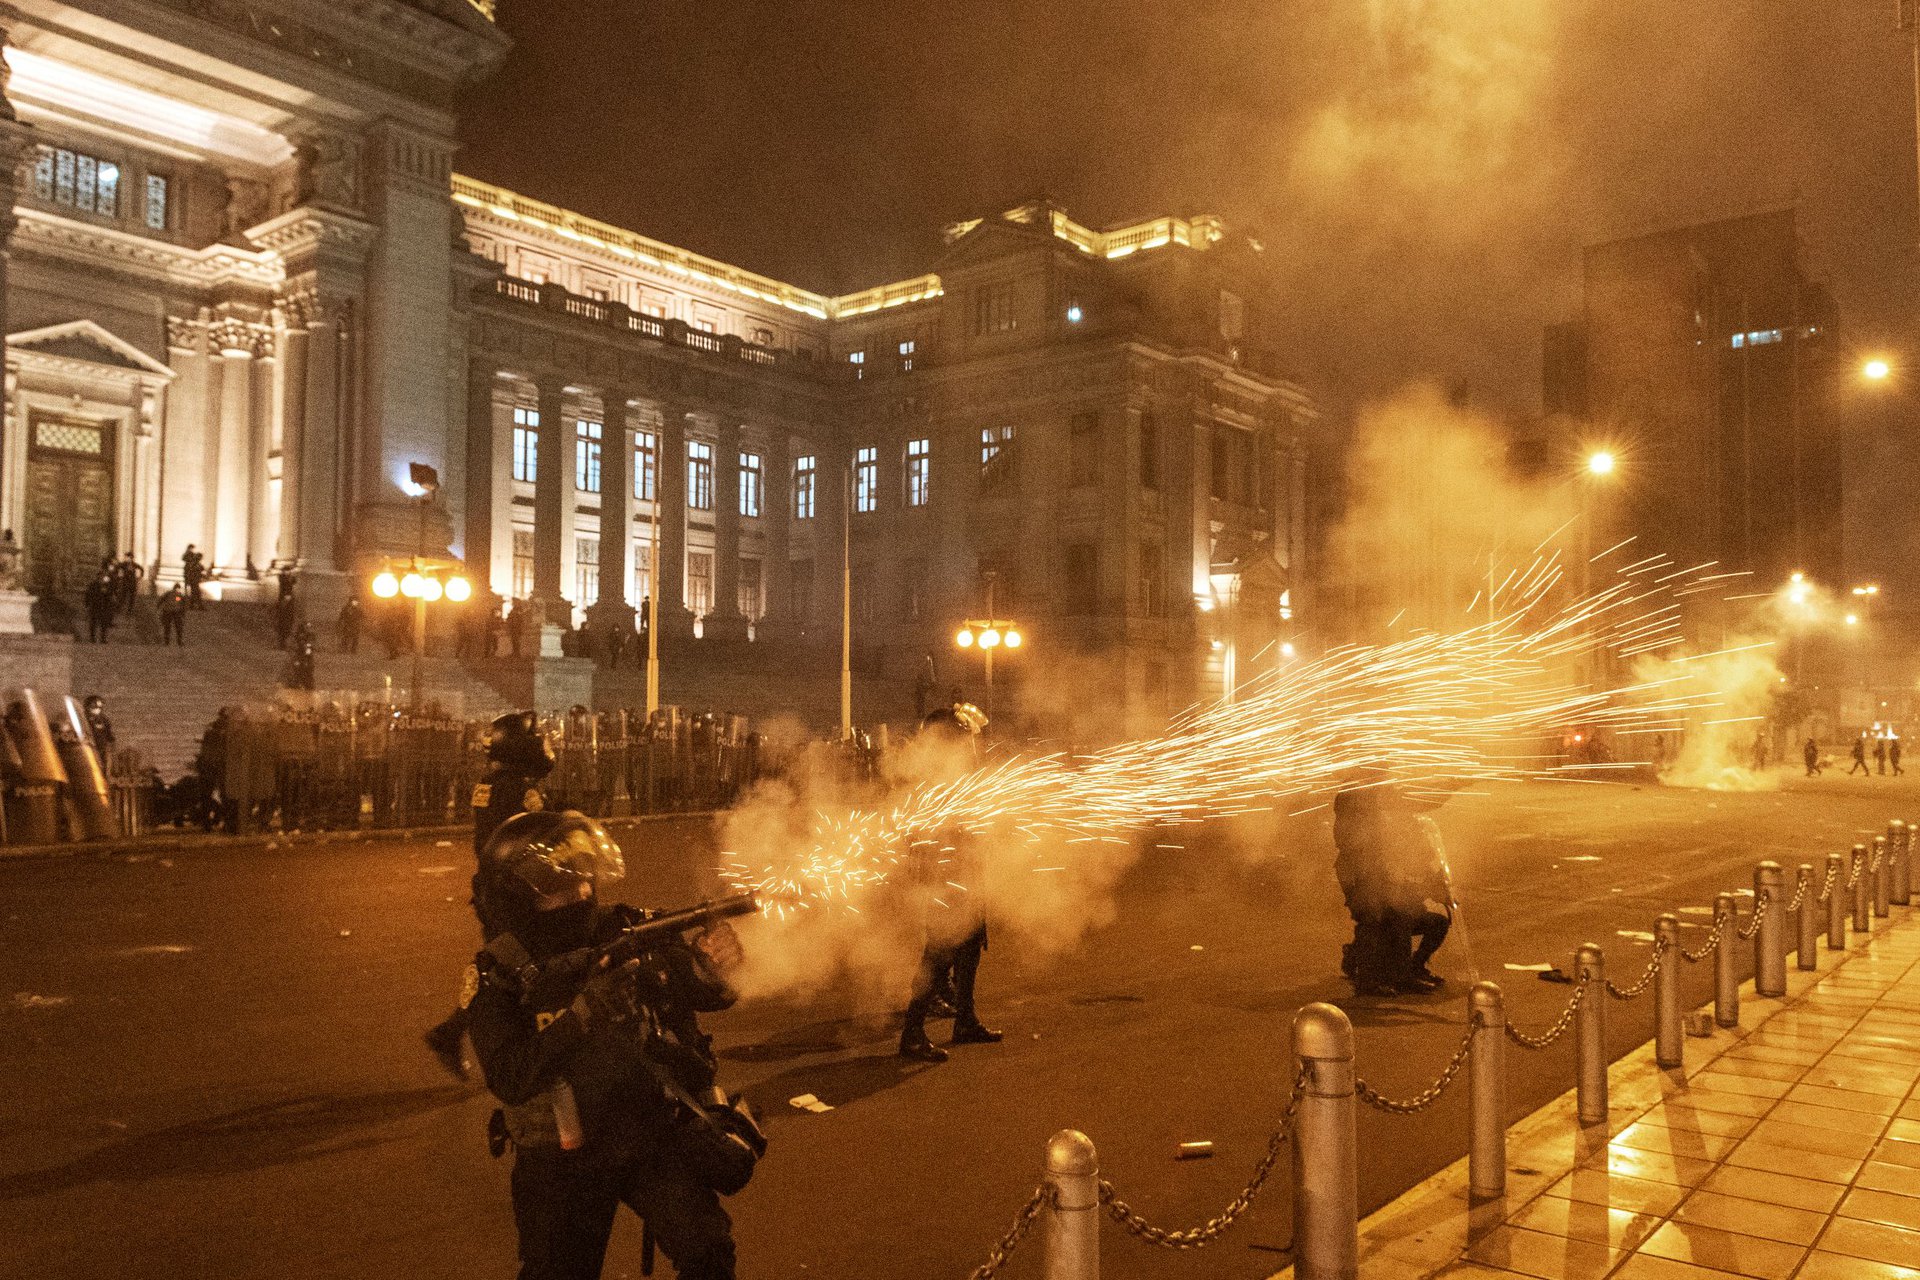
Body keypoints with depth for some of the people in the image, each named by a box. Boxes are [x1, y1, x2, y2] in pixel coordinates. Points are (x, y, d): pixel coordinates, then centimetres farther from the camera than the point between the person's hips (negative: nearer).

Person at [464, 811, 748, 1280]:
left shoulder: (629, 931, -7)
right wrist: (587, 1009, -33)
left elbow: (711, 995, -6)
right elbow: (510, 1078, -24)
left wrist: (710, 963, -30)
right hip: (564, 1158, -1)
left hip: (658, 1133, 1)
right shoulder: (497, 975, -12)